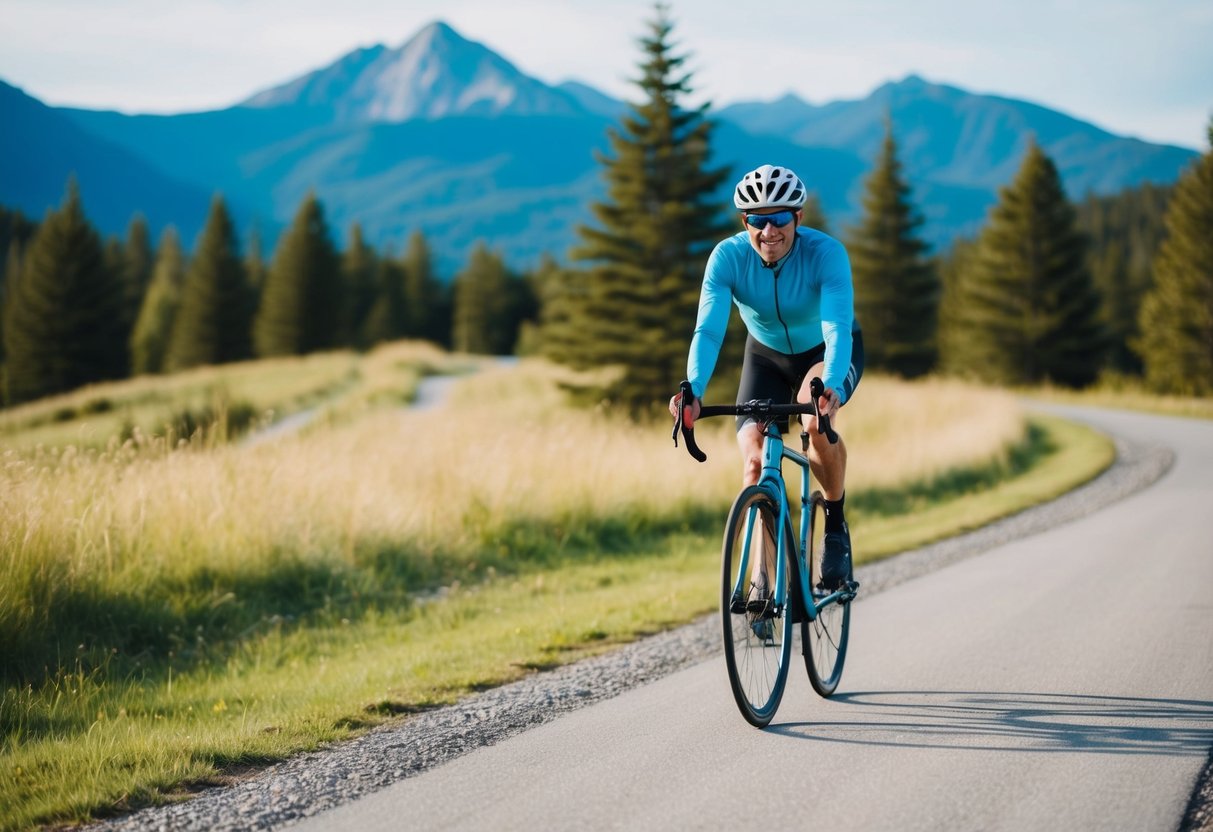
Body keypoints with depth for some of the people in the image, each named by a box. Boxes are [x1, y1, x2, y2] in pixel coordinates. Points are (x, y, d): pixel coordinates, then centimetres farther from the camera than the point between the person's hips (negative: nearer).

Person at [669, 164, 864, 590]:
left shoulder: (825, 253, -32)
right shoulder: (728, 256, -26)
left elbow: (838, 327, -43)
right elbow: (708, 329, -35)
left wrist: (832, 387, -62)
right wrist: (693, 392, -52)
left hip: (827, 352, -2)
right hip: (767, 355, 2)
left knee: (817, 420, -33)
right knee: (755, 462, -16)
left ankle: (836, 523, -8)